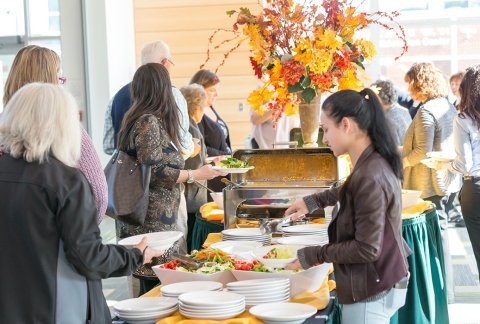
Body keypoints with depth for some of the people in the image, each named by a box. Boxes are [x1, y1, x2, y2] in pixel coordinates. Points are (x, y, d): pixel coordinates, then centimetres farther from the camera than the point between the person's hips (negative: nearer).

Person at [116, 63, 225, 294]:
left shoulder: (151, 120, 15)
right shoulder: (148, 123, -14)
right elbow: (154, 173, -19)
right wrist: (195, 175, -12)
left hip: (158, 219, 10)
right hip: (152, 222, -10)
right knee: (156, 284, -6)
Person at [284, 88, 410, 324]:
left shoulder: (370, 177, -27)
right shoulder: (376, 162, 3)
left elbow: (367, 249, -25)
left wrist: (314, 255, -17)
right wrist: (314, 201, 21)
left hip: (371, 294, -10)